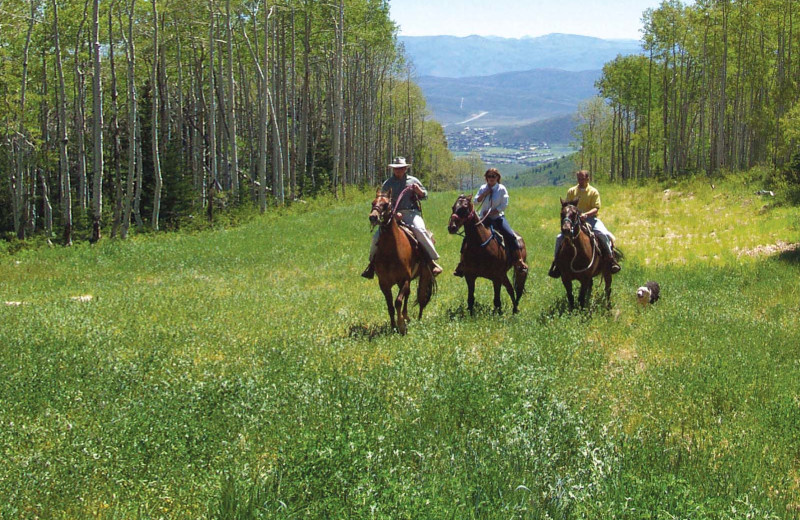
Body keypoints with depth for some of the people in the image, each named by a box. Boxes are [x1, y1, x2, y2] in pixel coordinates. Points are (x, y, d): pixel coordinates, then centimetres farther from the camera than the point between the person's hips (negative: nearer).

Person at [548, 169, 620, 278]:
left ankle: (611, 258, -10)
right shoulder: (571, 191, 10)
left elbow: (596, 208, -7)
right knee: (560, 237, -14)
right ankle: (556, 261, 3)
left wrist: (586, 214, -26)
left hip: (590, 218, -2)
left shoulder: (593, 192, 2)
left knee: (603, 234, -27)